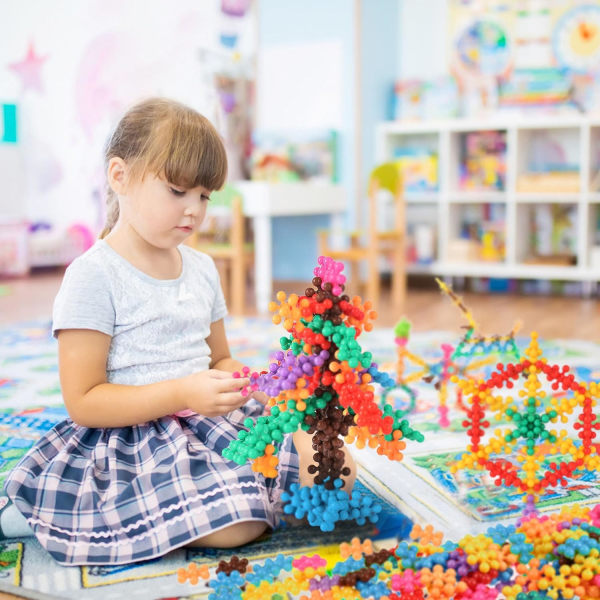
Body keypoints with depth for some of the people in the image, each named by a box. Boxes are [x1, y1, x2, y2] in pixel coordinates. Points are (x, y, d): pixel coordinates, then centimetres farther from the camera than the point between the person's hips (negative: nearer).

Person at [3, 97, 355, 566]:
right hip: (134, 437, -7)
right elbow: (83, 403, -15)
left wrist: (239, 382, -3)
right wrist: (182, 394, -25)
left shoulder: (201, 268, 11)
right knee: (238, 526, -28)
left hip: (210, 420, 7)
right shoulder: (93, 276, -12)